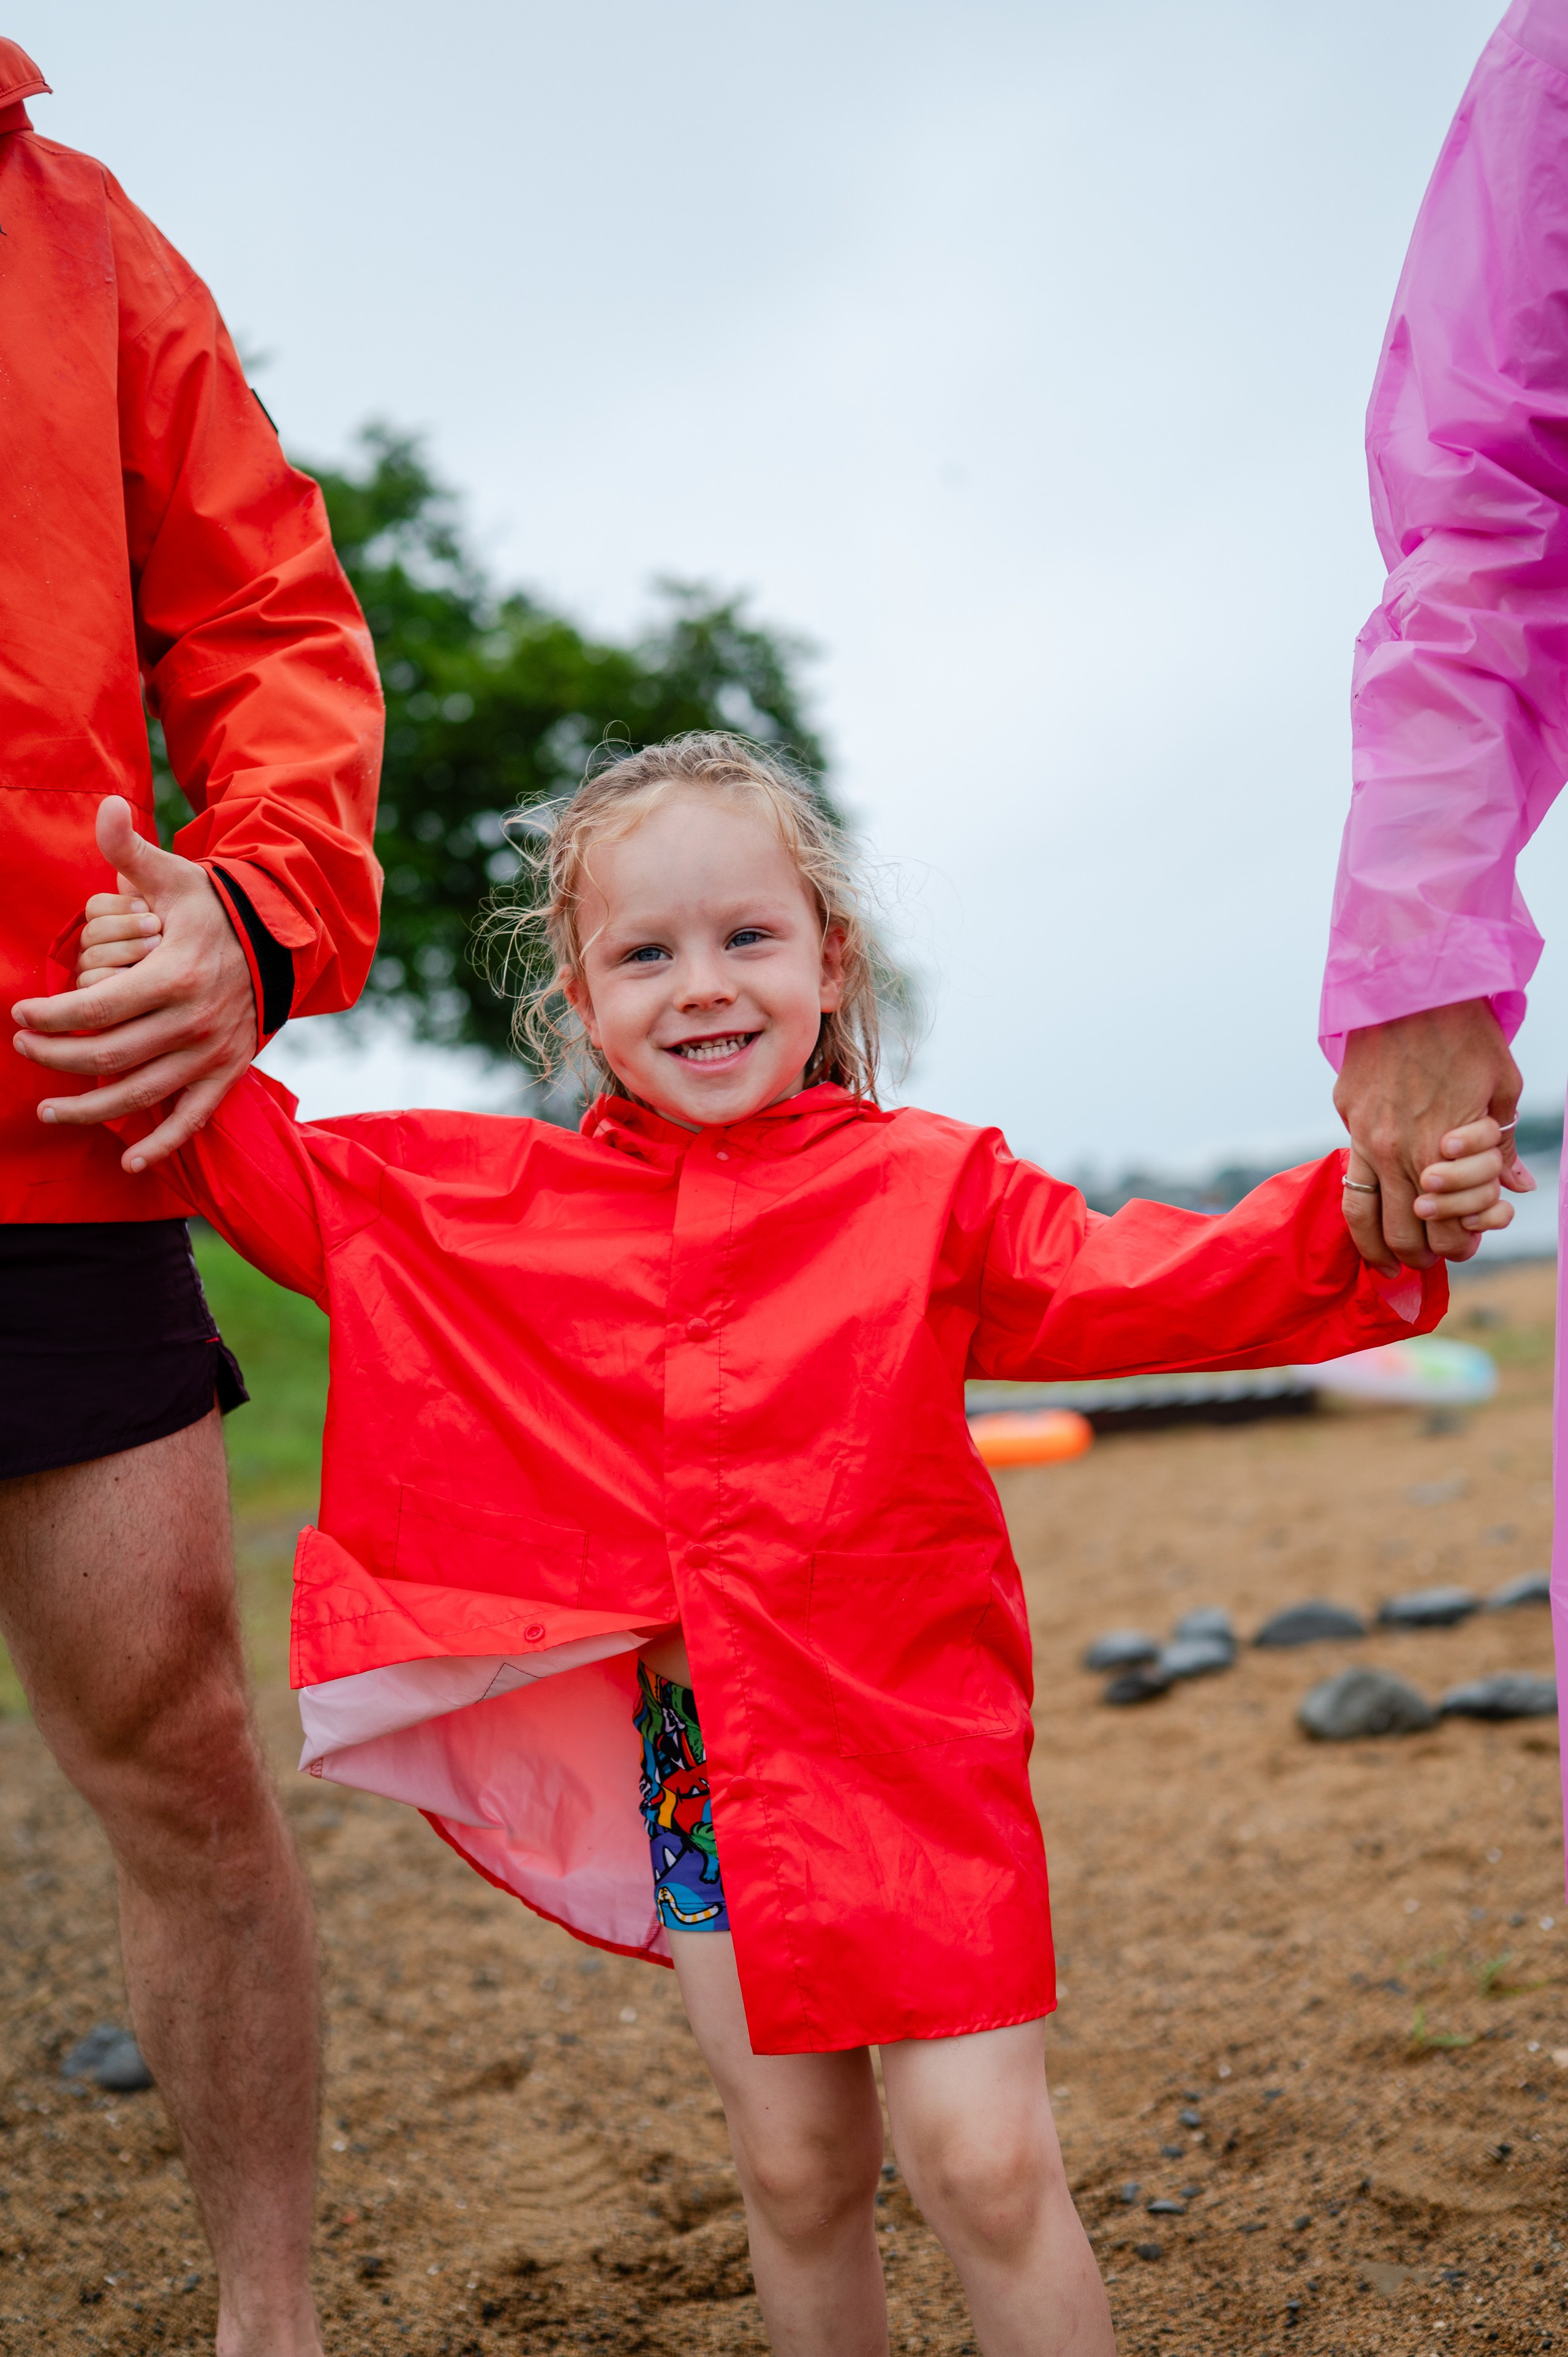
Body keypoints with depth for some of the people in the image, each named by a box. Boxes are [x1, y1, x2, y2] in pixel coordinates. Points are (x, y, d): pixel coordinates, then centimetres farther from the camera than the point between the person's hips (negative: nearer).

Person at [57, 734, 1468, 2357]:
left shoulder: (927, 1186, -2)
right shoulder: (499, 1201, 5)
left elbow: (1138, 1289, -10)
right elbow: (289, 1195, 13)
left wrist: (1364, 1223, -25)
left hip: (909, 1749, -2)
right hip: (695, 1763, 3)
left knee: (983, 2161, -5)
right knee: (797, 2169, 11)